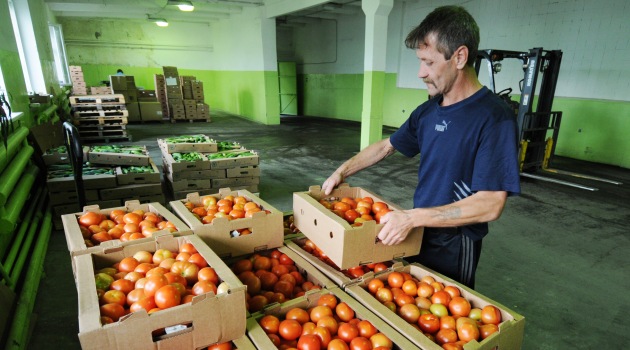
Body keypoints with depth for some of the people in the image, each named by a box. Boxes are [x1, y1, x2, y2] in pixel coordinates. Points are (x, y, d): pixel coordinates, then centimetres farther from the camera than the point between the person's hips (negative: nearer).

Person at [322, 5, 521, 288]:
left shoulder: (495, 118, -22)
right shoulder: (428, 111, 0)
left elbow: (490, 205, -26)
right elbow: (387, 146, 14)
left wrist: (412, 217, -29)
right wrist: (342, 171, 7)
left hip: (454, 246, -6)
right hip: (417, 235, 7)